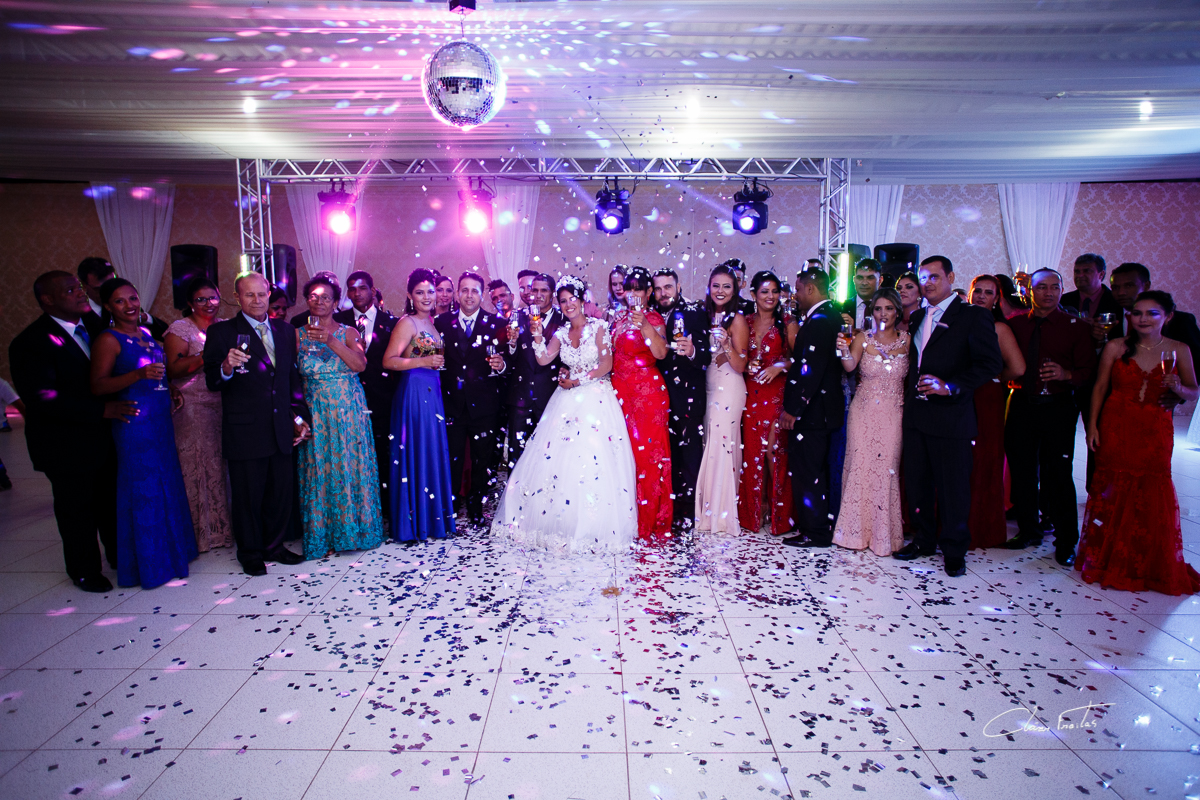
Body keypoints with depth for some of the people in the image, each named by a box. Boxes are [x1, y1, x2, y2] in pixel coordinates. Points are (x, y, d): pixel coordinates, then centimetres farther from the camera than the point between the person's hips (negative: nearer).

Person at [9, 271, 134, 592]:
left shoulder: (94, 322, 2)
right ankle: (85, 571, 32)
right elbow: (43, 398, -27)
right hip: (67, 446, -6)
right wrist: (101, 410, -32)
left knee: (112, 500, 19)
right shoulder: (30, 343, -18)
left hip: (105, 435, 6)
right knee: (76, 509, 12)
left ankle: (119, 556, 39)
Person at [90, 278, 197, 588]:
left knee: (167, 484, 14)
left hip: (161, 420, 7)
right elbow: (98, 386, -17)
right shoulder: (108, 340, -9)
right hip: (134, 423, -7)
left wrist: (168, 388, 10)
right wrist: (139, 375, -27)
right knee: (143, 492, 0)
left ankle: (169, 550, 28)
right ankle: (149, 565, 12)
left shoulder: (146, 333, 13)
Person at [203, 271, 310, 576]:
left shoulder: (285, 330, 11)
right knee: (248, 496, 7)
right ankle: (250, 553, 24)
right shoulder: (221, 332, -3)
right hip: (245, 431, -4)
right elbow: (212, 382, -8)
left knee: (282, 492, 11)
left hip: (281, 429, 4)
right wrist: (226, 367, -29)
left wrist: (299, 417, 11)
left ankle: (274, 546, 29)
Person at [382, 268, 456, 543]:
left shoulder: (432, 321, 14)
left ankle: (434, 516, 20)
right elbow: (389, 361, -14)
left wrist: (438, 362, 7)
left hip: (432, 393, 7)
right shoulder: (407, 323, -8)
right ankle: (414, 522, 8)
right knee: (415, 454, -2)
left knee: (433, 454, 10)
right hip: (413, 393, -7)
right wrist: (423, 361, -19)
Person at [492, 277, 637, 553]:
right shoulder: (560, 333, 11)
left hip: (596, 399, -4)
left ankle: (594, 528, 1)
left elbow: (606, 364, -7)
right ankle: (563, 525, 9)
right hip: (567, 401, 4)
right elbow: (543, 359, -1)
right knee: (558, 460, -1)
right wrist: (538, 334, -12)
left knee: (594, 461, -9)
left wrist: (578, 380, -9)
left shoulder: (598, 326, 0)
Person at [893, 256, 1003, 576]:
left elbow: (991, 363, -11)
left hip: (951, 416, -6)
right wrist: (910, 394, 4)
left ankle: (954, 550, 17)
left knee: (953, 487, 3)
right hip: (916, 415, 6)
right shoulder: (916, 318, 15)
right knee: (916, 483, 11)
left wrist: (950, 386, -19)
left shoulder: (973, 317, -4)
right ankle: (924, 539, 27)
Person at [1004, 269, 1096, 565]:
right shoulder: (1014, 324, 8)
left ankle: (1066, 542, 11)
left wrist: (1066, 374, -19)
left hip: (1058, 407, -2)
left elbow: (1090, 371, -2)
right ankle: (1028, 530, 25)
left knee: (1058, 474, -2)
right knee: (1021, 471, 9)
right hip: (1021, 405, 3)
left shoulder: (1076, 326, 2)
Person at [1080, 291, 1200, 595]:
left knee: (1154, 495, 0)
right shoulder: (1115, 347, -1)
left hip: (1156, 431, 1)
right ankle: (1111, 561, 20)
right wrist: (1092, 426, -2)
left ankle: (1153, 568, 19)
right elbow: (1099, 387, 3)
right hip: (1116, 428, 0)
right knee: (1113, 492, 4)